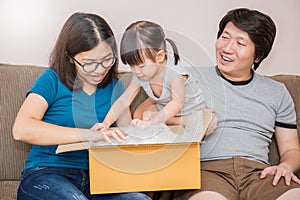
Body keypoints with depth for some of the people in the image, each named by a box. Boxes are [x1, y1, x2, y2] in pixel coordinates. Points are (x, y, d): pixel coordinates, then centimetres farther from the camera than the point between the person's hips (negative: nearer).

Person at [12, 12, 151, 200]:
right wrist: (88, 134, -24)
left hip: (94, 178, 4)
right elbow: (21, 129, -17)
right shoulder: (52, 81, -1)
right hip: (46, 175, -4)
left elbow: (125, 134, 15)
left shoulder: (113, 86, 16)